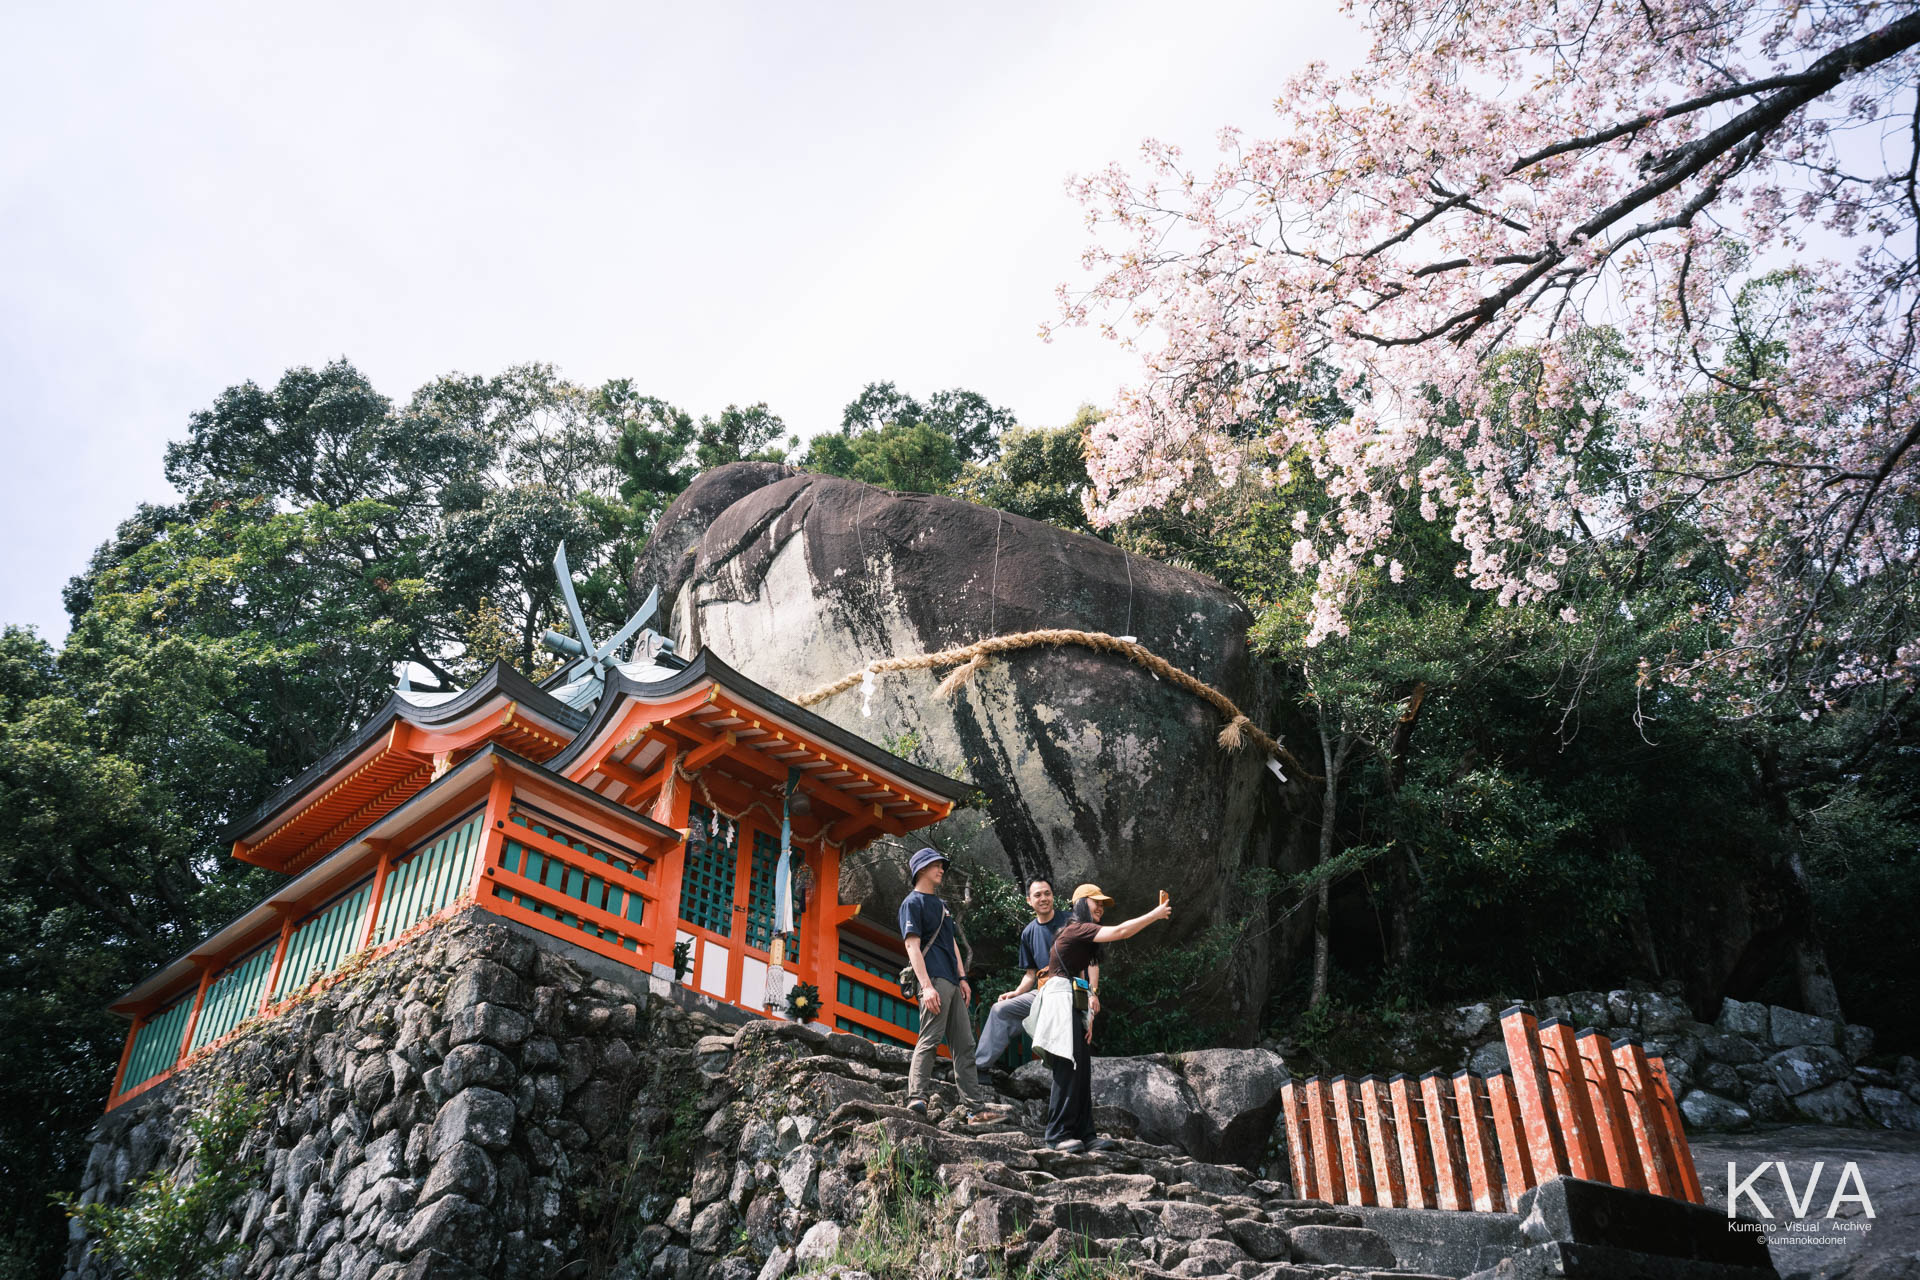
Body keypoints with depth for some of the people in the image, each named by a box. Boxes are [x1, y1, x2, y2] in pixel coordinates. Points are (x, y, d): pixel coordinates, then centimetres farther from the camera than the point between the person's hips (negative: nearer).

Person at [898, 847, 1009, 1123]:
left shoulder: (941, 904, 26)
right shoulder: (913, 903, -2)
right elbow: (913, 946, -12)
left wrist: (962, 978, 14)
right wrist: (926, 985, -21)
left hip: (952, 983, 9)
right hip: (934, 979, -9)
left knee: (965, 1045, 7)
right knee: (930, 1040, -16)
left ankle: (977, 1108, 8)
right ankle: (916, 1098, -18)